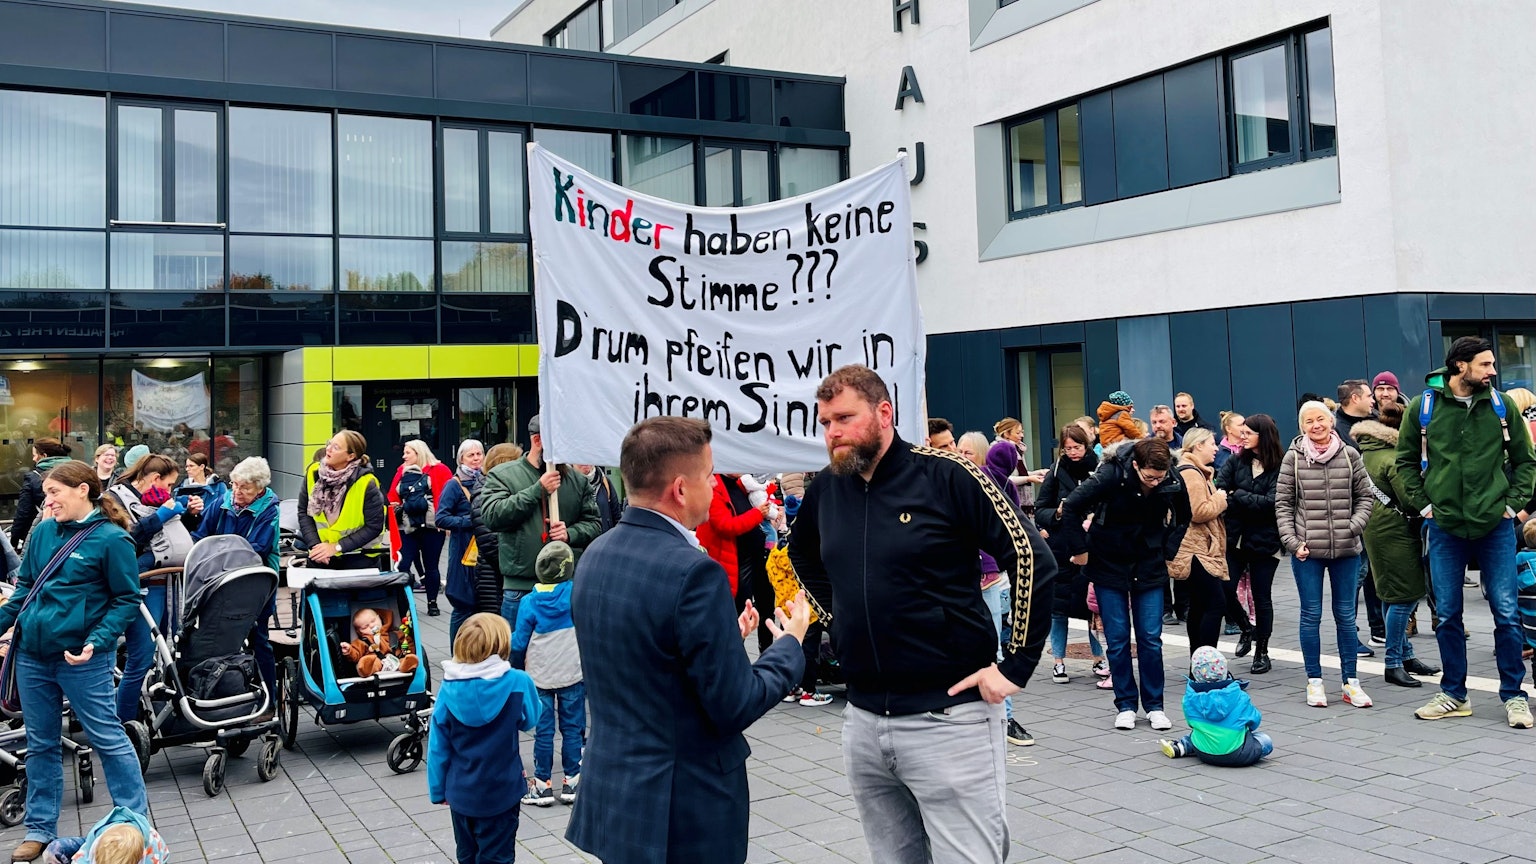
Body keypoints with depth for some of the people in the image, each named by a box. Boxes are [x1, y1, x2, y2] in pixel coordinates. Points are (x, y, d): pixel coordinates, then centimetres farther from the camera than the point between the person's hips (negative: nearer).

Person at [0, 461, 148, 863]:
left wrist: (96, 642, -19)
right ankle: (41, 827, 26)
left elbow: (126, 599, -9)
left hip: (82, 659, -6)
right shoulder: (43, 532, 7)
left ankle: (135, 820, 11)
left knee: (107, 737, 1)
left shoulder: (112, 539, -10)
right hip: (32, 653, 6)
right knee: (41, 743, 14)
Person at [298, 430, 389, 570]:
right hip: (321, 555, 4)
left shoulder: (366, 483, -21)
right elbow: (304, 512, 0)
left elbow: (374, 526, -16)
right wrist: (315, 545, -12)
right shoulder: (313, 473, -9)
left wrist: (337, 547, -18)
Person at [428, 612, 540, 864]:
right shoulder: (517, 683, -17)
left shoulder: (449, 689, -9)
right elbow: (530, 721, 2)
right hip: (500, 793, -3)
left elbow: (438, 747, -3)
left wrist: (438, 790, 9)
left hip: (461, 793, 3)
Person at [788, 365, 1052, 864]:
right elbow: (802, 552, 27)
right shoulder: (825, 489, 5)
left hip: (950, 717, -6)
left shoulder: (945, 475, -12)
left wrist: (1015, 666, -14)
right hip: (862, 720, 6)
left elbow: (1033, 560, -14)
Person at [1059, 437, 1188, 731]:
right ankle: (1125, 705, 14)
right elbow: (1071, 507, -19)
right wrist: (1080, 550, -13)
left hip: (1149, 568, 2)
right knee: (1118, 639, 2)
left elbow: (1182, 518, 8)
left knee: (1150, 638, 1)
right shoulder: (1111, 475, -23)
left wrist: (1168, 551, 3)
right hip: (1109, 566, -2)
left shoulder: (1173, 482, -13)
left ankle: (1154, 705, 14)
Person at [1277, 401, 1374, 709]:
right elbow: (1283, 504, 0)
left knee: (1346, 615, 9)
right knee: (1311, 615, 6)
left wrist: (1354, 526, -8)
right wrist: (1292, 541, -8)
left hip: (1346, 550, 1)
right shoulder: (1293, 458, -2)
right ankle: (1314, 681, 15)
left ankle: (1350, 681, 17)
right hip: (1307, 551, -1)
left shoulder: (1350, 456, 1)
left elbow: (1365, 496, 7)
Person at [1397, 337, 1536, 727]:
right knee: (1447, 615, 7)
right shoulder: (1422, 407, -1)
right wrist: (1423, 504, 1)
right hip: (1445, 527, 0)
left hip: (1495, 525, 0)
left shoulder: (1500, 404, 2)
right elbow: (1406, 461, 9)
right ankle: (1454, 694, 20)